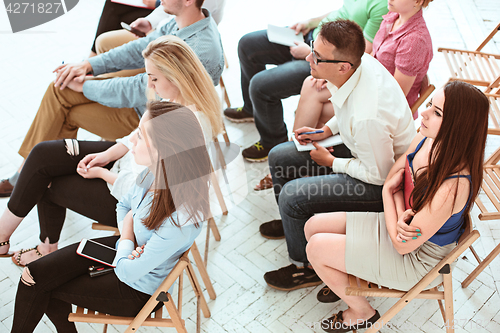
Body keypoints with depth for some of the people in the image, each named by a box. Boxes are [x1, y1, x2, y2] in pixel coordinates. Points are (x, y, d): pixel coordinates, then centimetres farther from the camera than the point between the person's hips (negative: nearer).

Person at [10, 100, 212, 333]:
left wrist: (126, 238, -10)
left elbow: (128, 271, -27)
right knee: (36, 273, 1)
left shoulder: (180, 219, -38)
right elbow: (124, 206, 5)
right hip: (127, 248, 6)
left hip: (137, 290, -6)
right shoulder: (155, 172, -16)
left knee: (40, 287, 4)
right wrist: (126, 239, -13)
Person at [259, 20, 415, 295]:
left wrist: (332, 161, -13)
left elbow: (379, 174, -25)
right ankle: (293, 222, 36)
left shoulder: (367, 117, -40)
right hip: (358, 147, 9)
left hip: (384, 181, -9)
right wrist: (327, 131, -1)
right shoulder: (361, 63, -15)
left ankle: (306, 267, 8)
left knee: (292, 196, -19)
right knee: (279, 157, 9)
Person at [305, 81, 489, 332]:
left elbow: (403, 245, -27)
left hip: (416, 258, -7)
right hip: (402, 225, 8)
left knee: (316, 248, -8)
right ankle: (346, 280, 30)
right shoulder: (426, 139, -14)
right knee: (313, 227, 4)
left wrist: (388, 195, -14)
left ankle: (362, 313, 18)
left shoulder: (451, 186, -37)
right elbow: (392, 178, 0)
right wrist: (401, 216, -21)